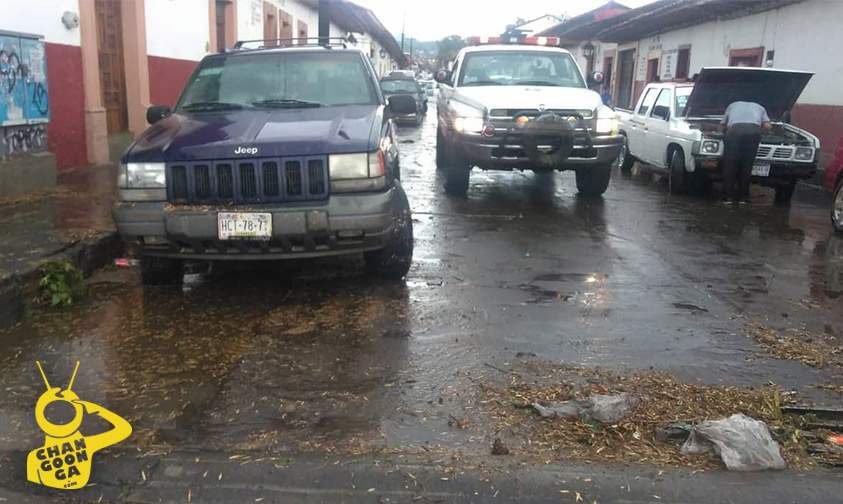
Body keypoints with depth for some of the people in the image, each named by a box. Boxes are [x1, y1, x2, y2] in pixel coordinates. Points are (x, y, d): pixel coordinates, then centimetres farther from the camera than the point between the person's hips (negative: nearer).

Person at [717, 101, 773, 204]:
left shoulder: (732, 106, 40)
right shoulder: (760, 108, 37)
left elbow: (720, 128, 39)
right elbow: (768, 126, 21)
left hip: (735, 130, -1)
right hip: (753, 132, 1)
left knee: (730, 165, 5)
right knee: (746, 166, 7)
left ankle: (728, 196, 3)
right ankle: (743, 197, 9)